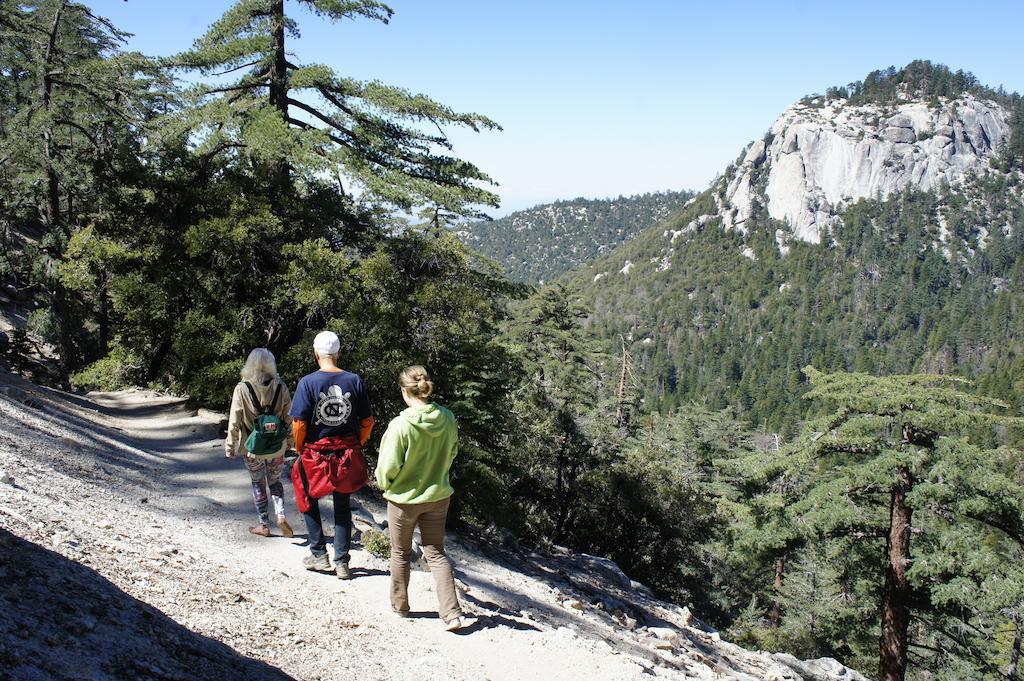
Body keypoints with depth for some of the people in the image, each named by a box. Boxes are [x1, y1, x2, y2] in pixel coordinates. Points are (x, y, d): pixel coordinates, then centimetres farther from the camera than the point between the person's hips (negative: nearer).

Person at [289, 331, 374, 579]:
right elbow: (368, 422, -2)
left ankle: (319, 555, 20)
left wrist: (300, 451, 1)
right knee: (342, 506, 15)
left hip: (315, 455, -2)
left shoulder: (307, 382, -13)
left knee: (309, 501, 20)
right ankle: (342, 562, 15)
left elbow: (299, 424, -15)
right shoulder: (355, 381, -6)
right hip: (347, 456, 2)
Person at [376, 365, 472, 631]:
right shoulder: (448, 419, -11)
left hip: (403, 498, -4)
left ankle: (400, 606, 33)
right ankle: (452, 613, 5)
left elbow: (388, 466, -17)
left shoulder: (400, 425, -25)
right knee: (436, 553, 13)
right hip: (438, 496, 4)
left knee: (401, 554, 17)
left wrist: (384, 483, 5)